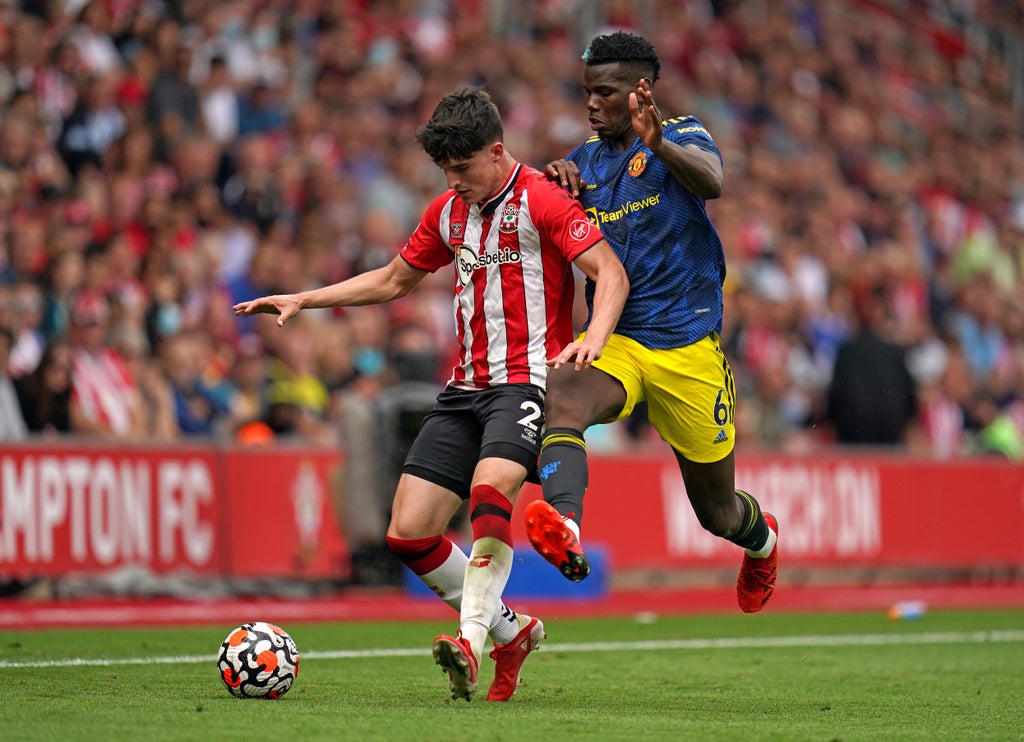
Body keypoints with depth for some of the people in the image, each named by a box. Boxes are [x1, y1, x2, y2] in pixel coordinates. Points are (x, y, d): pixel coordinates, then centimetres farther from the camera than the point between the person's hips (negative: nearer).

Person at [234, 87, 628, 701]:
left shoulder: (542, 201, -7)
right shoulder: (449, 213, 15)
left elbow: (611, 272, -15)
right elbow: (393, 281, 28)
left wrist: (593, 338, -33)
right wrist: (303, 299, 21)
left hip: (527, 380, -8)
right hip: (466, 389, 8)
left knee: (489, 493, -34)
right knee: (408, 534, -2)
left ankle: (472, 644, -38)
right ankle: (512, 630, 13)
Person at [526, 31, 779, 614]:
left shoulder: (681, 135, -4)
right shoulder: (586, 161, 13)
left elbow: (711, 181, -27)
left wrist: (659, 145, -48)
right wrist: (555, 178, -10)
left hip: (688, 349, -3)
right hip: (613, 340, 3)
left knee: (717, 510, 10)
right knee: (564, 390, -35)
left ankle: (764, 539, 46)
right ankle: (564, 527, -57)